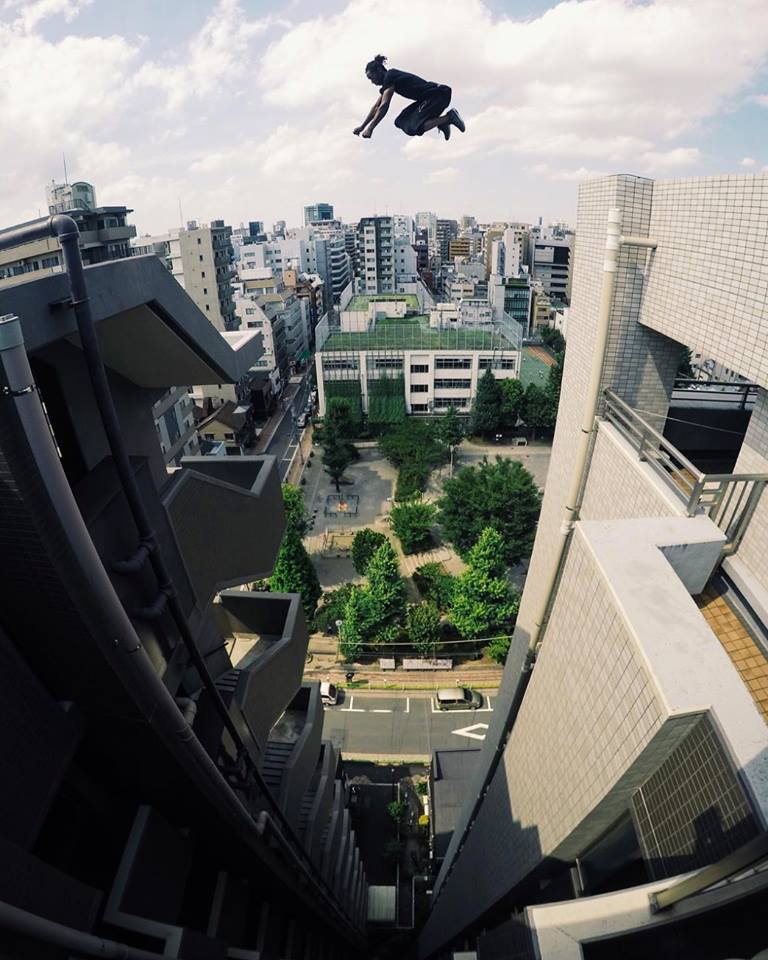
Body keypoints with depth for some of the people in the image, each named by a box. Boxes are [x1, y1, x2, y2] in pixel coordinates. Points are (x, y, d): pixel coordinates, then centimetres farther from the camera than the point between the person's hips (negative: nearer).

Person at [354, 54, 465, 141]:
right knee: (400, 122, 6)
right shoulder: (388, 80, 15)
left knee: (412, 128, -21)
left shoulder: (390, 77, -13)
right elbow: (376, 106, 19)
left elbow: (384, 106, -21)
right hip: (429, 98, 10)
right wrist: (362, 126, 16)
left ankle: (449, 117, -14)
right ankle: (439, 121, 3)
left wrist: (370, 128, -21)